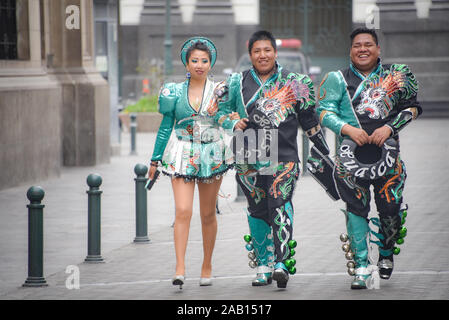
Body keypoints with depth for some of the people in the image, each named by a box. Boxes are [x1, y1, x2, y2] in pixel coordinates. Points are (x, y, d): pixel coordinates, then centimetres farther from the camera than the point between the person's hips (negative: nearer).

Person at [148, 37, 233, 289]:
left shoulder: (218, 91, 3)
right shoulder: (175, 92, 4)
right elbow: (166, 126, 10)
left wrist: (218, 112, -17)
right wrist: (156, 159, 11)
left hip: (211, 155, 1)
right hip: (182, 156, -1)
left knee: (208, 213, 8)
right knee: (183, 211, -14)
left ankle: (207, 265, 22)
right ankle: (180, 268, -17)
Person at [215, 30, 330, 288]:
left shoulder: (293, 82, 8)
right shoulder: (238, 83, 10)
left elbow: (308, 117, 14)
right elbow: (222, 111, 17)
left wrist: (324, 149, 15)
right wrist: (234, 123, -5)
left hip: (283, 157, -2)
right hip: (249, 158, 2)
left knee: (280, 204, -17)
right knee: (258, 210, 6)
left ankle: (282, 263, -23)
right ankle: (263, 266, 14)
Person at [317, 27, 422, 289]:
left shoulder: (395, 76, 10)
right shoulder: (338, 79, 9)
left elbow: (411, 107, 7)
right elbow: (324, 111, 2)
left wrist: (389, 127, -8)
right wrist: (347, 128, -14)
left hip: (387, 150, 1)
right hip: (352, 151, 0)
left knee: (391, 209, -1)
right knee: (356, 208, -6)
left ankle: (386, 255, 26)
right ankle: (362, 267, -2)